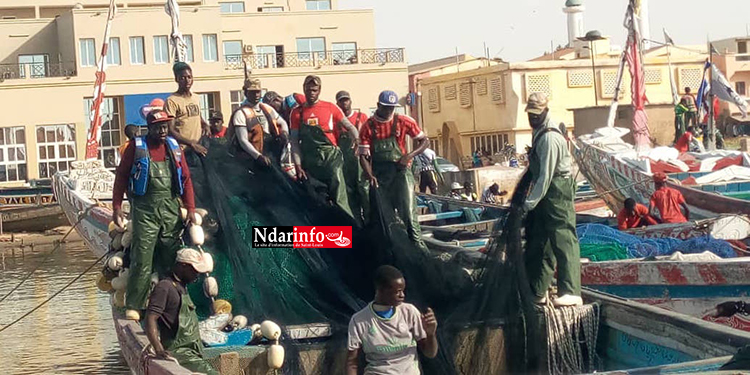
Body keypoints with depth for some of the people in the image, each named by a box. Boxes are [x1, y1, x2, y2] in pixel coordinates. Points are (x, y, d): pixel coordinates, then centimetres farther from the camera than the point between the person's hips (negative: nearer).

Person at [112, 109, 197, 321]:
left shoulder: (173, 146, 12)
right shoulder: (136, 147, 2)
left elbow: (186, 178, 12)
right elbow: (121, 176, 2)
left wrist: (190, 208, 4)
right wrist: (117, 207, -5)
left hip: (171, 209, 4)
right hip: (145, 210, -4)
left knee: (171, 259, 7)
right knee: (142, 260, -9)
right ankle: (133, 307, -6)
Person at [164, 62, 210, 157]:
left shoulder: (196, 99, 16)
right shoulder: (172, 101, -7)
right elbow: (170, 131, -14)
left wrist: (205, 126, 9)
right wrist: (192, 144, -21)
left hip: (200, 149, 7)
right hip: (183, 151, -7)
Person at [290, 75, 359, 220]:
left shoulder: (330, 108, 6)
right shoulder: (297, 112, 10)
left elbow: (349, 127, 8)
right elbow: (295, 141, 7)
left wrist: (357, 140, -12)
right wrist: (298, 166, -2)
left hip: (330, 155, -2)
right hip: (309, 160, 2)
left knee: (339, 199, -13)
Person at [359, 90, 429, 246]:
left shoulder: (403, 121, -1)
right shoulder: (368, 127, 0)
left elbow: (424, 141, 5)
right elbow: (363, 155, -2)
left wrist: (409, 156, -11)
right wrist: (370, 175, -18)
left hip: (400, 171, -2)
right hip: (379, 174, 2)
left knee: (408, 211, -10)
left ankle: (417, 244, -9)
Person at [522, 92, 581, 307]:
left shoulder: (549, 138, -19)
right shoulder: (539, 132, 13)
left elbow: (546, 175, -21)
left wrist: (531, 202, -19)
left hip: (557, 191, -11)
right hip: (547, 193, 11)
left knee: (563, 240, -14)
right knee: (539, 242, 14)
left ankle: (571, 292, -18)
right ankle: (538, 292, 22)